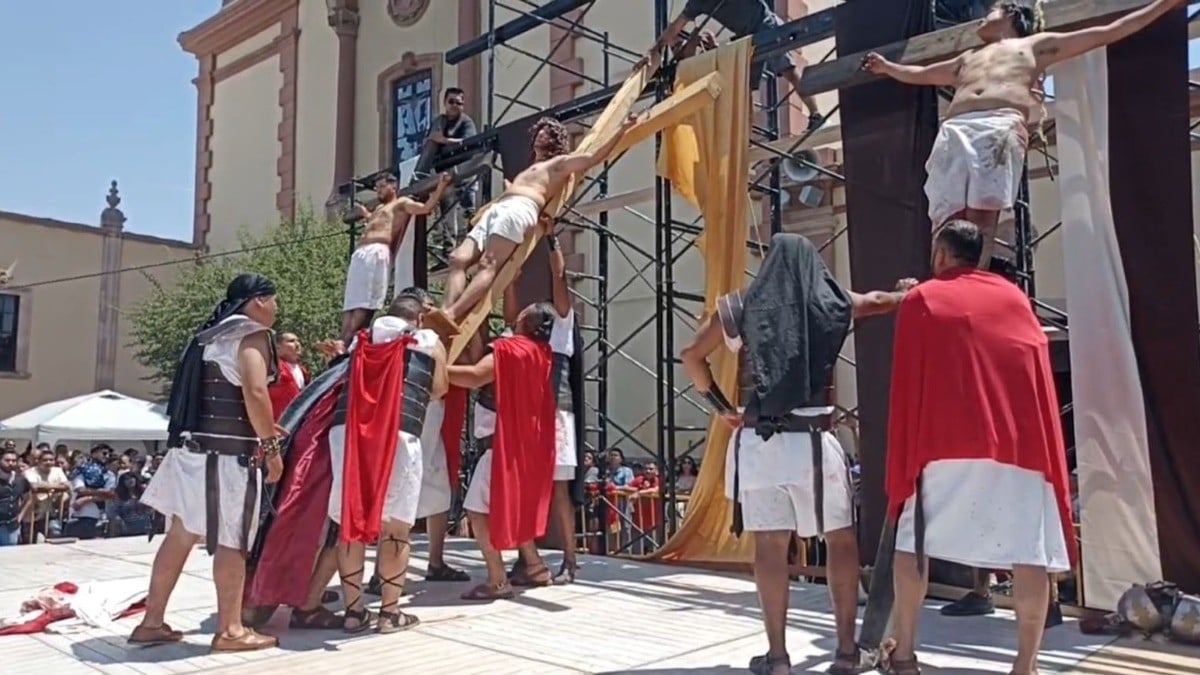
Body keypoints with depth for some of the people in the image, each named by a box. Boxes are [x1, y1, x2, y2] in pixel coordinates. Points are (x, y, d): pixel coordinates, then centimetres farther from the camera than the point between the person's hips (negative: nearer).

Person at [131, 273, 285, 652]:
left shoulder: (210, 335, 20)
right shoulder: (251, 334, -7)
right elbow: (256, 393, -21)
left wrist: (260, 429, 24)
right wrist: (271, 445, -14)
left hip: (192, 448, 9)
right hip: (227, 453, -9)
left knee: (179, 536, 12)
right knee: (231, 542, -4)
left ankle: (152, 623, 18)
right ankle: (230, 630, 1)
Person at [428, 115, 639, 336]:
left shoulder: (561, 162, 19)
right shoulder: (529, 169, 42)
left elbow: (595, 157, 9)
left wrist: (622, 130, 3)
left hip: (518, 210, -8)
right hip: (495, 211, 8)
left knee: (488, 265, -28)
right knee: (458, 260, -15)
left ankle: (451, 315, -45)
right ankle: (445, 311, -30)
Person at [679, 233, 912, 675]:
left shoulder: (742, 307, 5)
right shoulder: (831, 304, 5)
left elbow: (692, 356, 8)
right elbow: (881, 300, 25)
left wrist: (720, 406, 14)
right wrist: (907, 292, 46)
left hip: (759, 440, 1)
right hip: (813, 440, 0)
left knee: (770, 545, 3)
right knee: (841, 540, 12)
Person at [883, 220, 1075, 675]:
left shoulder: (920, 300, 8)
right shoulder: (1014, 297, 17)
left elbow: (907, 381, 4)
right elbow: (1039, 373, 17)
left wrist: (906, 455, 8)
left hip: (946, 438, -2)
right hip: (1022, 438, 2)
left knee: (913, 539, 8)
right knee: (1028, 550, 2)